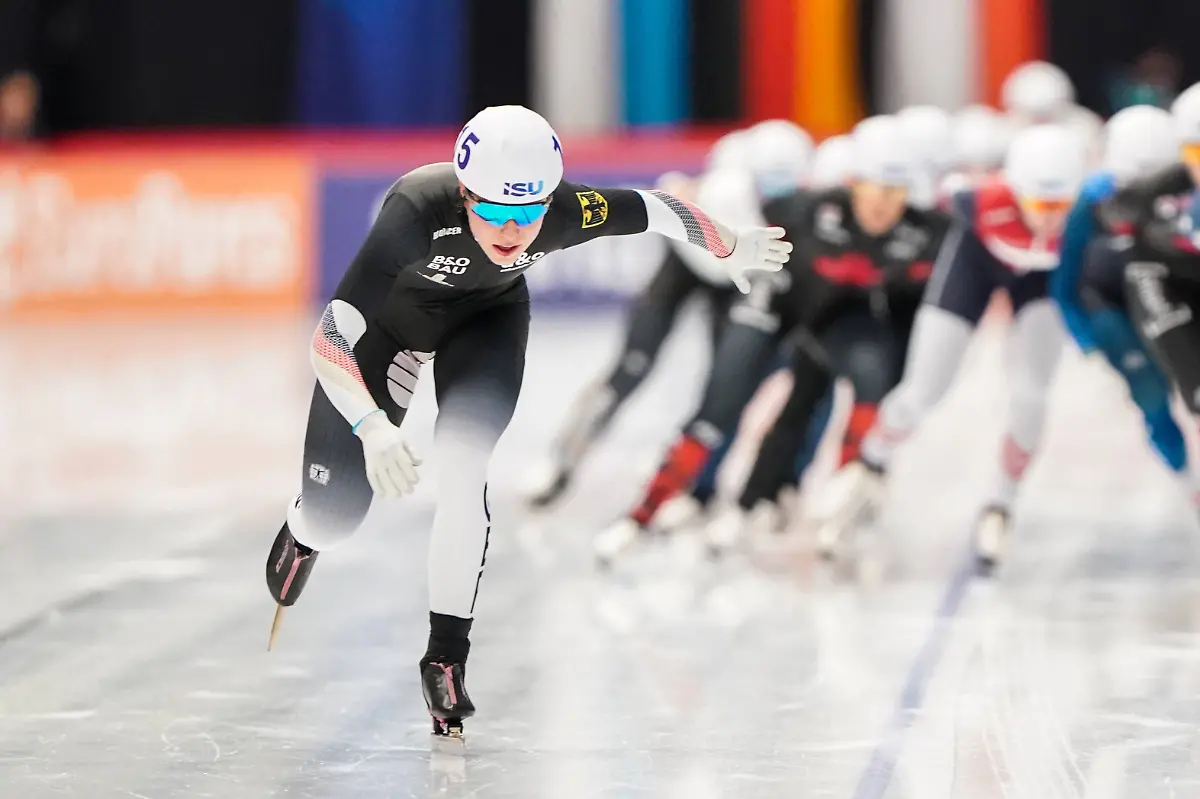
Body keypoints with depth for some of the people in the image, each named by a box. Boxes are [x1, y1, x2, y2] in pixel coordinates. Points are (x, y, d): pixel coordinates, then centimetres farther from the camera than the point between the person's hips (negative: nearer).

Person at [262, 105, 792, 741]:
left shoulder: (570, 213, -36)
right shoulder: (417, 212, -44)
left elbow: (656, 210, -14)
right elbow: (329, 341, -43)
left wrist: (733, 249, 4)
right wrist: (373, 428, -58)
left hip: (488, 312, 1)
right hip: (388, 311, -1)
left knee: (466, 458, -25)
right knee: (336, 509, 0)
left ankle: (447, 655, -10)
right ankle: (304, 533, 41)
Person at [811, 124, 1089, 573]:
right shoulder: (982, 202, -42)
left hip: (1043, 273, 1)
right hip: (978, 255, -1)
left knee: (1029, 398, -8)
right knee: (922, 394, 1)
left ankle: (999, 509, 17)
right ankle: (869, 471, 31)